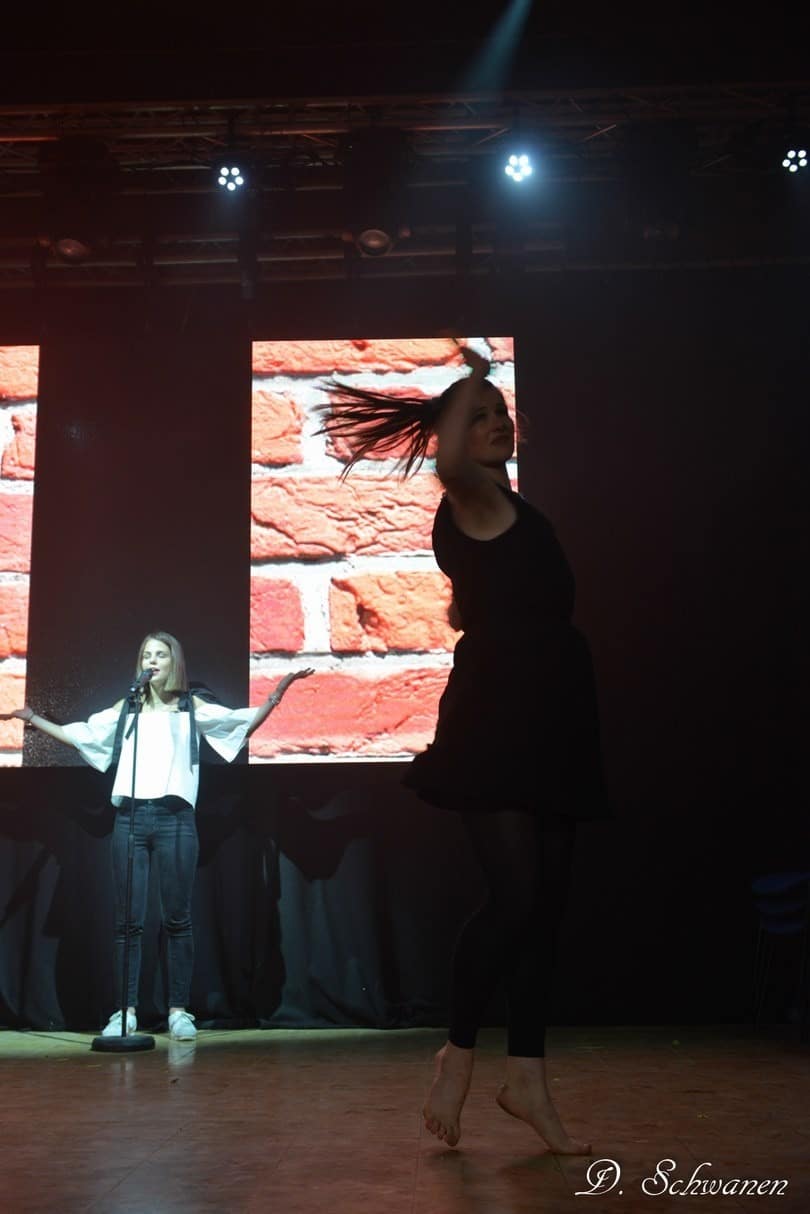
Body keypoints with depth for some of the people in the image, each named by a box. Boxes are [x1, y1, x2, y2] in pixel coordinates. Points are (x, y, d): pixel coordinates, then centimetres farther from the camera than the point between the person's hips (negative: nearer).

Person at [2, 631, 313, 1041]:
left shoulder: (192, 707, 12)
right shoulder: (125, 708, 18)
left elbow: (244, 722, 6)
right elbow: (79, 735, 23)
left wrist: (279, 690, -4)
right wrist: (33, 719, 21)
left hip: (174, 819, -2)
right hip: (129, 817, 2)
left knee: (177, 918, 0)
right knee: (128, 920, 1)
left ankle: (179, 1010, 6)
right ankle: (126, 1010, 7)